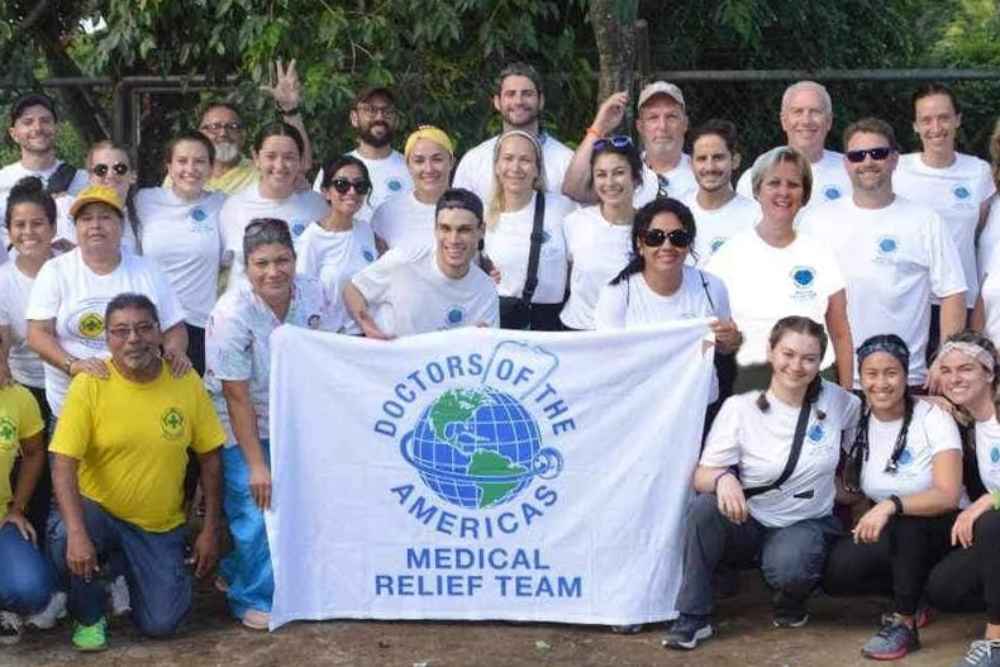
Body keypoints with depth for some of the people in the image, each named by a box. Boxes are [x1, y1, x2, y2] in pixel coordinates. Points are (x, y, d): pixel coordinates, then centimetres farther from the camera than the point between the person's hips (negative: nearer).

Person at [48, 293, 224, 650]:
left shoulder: (186, 381, -9)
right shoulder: (88, 384, -15)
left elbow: (209, 457, 1)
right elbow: (64, 464, -20)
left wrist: (210, 530, 0)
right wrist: (77, 533, -33)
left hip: (161, 526, 2)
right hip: (99, 511, -2)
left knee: (160, 624, -8)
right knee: (65, 540, -35)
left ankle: (131, 569, 28)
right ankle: (89, 616, -2)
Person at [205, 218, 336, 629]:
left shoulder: (314, 295, -11)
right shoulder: (231, 315, -26)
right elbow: (238, 398, -22)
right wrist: (256, 464, -20)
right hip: (240, 429, -5)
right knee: (256, 511, -9)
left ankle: (236, 573, 28)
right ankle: (252, 597, 15)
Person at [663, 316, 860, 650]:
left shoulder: (834, 400, -4)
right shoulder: (740, 407, -10)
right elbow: (702, 476, -13)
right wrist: (723, 478, -37)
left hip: (807, 524, 0)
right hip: (748, 523, 0)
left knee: (788, 568, -35)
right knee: (704, 507, -32)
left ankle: (791, 603, 4)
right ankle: (693, 618, -18)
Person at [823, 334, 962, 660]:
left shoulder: (933, 418, -16)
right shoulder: (858, 423, -1)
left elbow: (948, 496, -28)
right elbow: (852, 492, 10)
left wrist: (892, 505, -42)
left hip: (937, 532, -4)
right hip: (891, 537, 4)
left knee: (905, 520, -37)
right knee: (836, 573, -22)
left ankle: (904, 621, -21)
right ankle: (911, 594, 2)